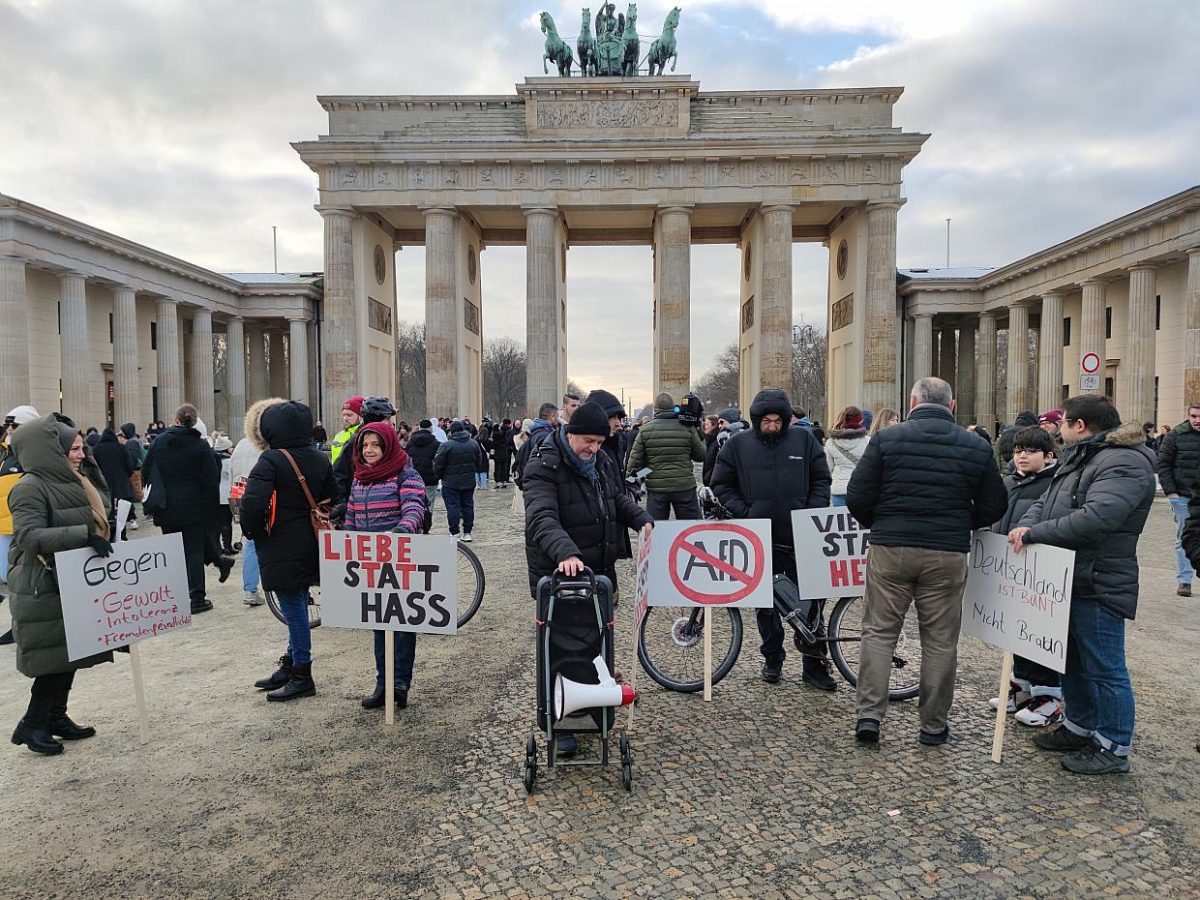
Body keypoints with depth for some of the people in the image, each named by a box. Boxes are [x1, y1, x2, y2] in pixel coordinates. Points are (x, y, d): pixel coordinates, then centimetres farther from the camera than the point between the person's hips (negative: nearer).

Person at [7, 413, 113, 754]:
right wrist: (85, 534, -32)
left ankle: (57, 717, 25)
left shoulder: (74, 481, 9)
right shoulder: (30, 488, -16)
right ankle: (31, 725, 13)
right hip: (44, 588, -8)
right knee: (53, 657, -1)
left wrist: (99, 535, 3)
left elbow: (97, 516, 22)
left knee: (69, 654, 13)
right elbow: (30, 535, -26)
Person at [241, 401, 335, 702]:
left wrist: (253, 531, -8)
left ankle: (302, 677, 12)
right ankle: (289, 666, 31)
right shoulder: (320, 459, 5)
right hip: (310, 546, 7)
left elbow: (252, 503, -26)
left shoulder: (271, 461, -17)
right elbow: (332, 499, 10)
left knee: (294, 610, 1)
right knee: (297, 607, 18)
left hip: (281, 550, -7)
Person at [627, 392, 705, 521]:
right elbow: (701, 456, 4)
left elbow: (635, 459, -1)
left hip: (656, 487, 1)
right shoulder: (687, 428, -3)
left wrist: (629, 476, 15)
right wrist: (699, 433, 16)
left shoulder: (645, 430, -2)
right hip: (684, 486, 0)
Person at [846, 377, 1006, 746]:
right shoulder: (976, 446, 3)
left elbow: (857, 497, -6)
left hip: (889, 549, -1)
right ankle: (934, 726, 20)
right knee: (940, 640, 11)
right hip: (948, 554, 1)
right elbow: (994, 507, 7)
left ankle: (869, 714, 7)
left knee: (879, 632, 9)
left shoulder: (887, 438, -4)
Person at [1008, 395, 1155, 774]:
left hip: (1099, 585, -10)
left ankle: (1113, 748, 16)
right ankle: (1079, 728, 37)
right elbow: (1047, 501, 13)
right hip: (1069, 580, 10)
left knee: (1104, 668, 3)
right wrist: (1026, 526, -8)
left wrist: (1034, 532, -24)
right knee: (1072, 660, 21)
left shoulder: (1125, 463, -18)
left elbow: (1096, 518, -30)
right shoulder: (1079, 458, 15)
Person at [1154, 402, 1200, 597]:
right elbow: (1162, 464, -2)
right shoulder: (1176, 435, -2)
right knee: (1183, 539, 4)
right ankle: (1184, 581, 9)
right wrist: (1170, 491, -8)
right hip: (1183, 497, -2)